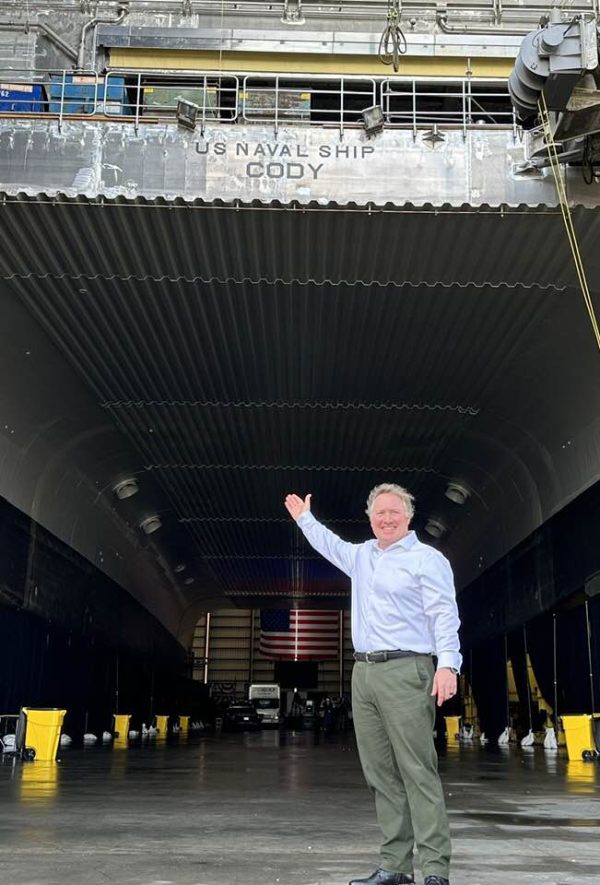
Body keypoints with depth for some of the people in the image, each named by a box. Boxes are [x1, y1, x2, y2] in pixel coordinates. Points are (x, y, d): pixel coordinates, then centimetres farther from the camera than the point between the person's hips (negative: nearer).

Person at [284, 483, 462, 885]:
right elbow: (330, 545, 41)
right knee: (382, 776, 7)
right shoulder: (363, 556, 20)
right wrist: (304, 518, 50)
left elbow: (445, 616, -10)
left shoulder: (427, 559, -2)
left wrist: (448, 663, -22)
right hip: (364, 672, 7)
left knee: (418, 772, -9)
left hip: (405, 672, -7)